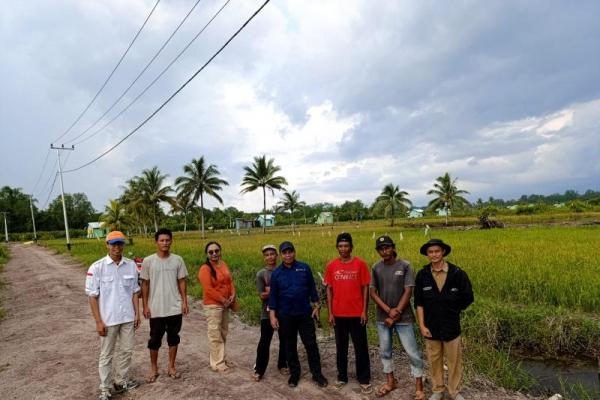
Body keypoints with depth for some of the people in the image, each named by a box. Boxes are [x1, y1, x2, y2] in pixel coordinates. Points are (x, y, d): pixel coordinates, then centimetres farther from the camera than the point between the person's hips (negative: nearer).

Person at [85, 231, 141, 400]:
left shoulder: (131, 265, -2)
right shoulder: (97, 267, -11)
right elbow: (92, 296, -8)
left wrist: (137, 313, 4)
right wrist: (98, 321, -10)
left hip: (128, 318, 3)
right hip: (108, 319, -3)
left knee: (126, 350, 15)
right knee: (106, 355, 10)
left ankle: (121, 381, 33)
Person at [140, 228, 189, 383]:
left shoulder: (177, 260, -3)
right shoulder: (148, 261, -6)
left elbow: (181, 282, 3)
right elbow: (145, 285, -1)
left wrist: (184, 302, -1)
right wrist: (145, 306, -3)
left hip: (175, 308, 1)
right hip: (156, 309, -1)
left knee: (173, 337, 12)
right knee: (155, 339, 11)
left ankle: (171, 367, 28)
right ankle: (154, 369, 30)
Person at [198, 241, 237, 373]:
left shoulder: (223, 265, 7)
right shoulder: (205, 269, -15)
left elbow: (230, 281, 10)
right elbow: (208, 289, -20)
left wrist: (232, 295, -7)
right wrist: (223, 300, -16)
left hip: (225, 305, 8)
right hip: (213, 305, -8)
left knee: (223, 333, 17)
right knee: (215, 335, -2)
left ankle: (221, 359, 30)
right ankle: (217, 363, 9)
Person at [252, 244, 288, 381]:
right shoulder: (261, 274, -5)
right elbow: (262, 295, -9)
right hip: (268, 313, -2)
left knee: (284, 340, 14)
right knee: (264, 342, 2)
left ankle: (282, 365, 32)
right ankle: (259, 370, 15)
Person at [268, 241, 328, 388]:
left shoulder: (304, 268, -3)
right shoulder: (276, 273, -2)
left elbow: (312, 289, 4)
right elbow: (273, 296, 1)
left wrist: (317, 306, 0)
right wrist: (273, 316, -3)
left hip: (305, 314, 0)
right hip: (286, 316, 1)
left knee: (311, 344, 4)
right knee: (290, 346, 12)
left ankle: (317, 374, 19)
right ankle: (294, 373, 28)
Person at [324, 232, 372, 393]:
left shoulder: (360, 264, -6)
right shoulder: (331, 266, -1)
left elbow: (365, 288, -3)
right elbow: (329, 290, 3)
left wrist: (364, 311, -6)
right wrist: (330, 313, 1)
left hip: (357, 314, -2)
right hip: (339, 314, 2)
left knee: (361, 348, 8)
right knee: (341, 347, 15)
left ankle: (364, 379, 23)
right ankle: (342, 377, 30)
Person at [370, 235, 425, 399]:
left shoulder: (405, 266, -9)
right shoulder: (376, 268, -1)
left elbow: (408, 292, -11)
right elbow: (373, 293, -2)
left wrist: (396, 313, -13)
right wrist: (389, 310, -13)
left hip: (403, 317, -3)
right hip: (383, 317, 3)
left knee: (413, 352, 2)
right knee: (385, 351, 15)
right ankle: (390, 382, 34)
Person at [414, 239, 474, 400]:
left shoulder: (457, 273, -12)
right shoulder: (422, 275, -7)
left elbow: (468, 297, 0)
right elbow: (419, 302, -3)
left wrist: (453, 311, 6)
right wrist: (422, 325, -6)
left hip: (451, 326, -1)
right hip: (431, 326, 1)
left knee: (454, 360, 11)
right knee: (434, 360, 14)